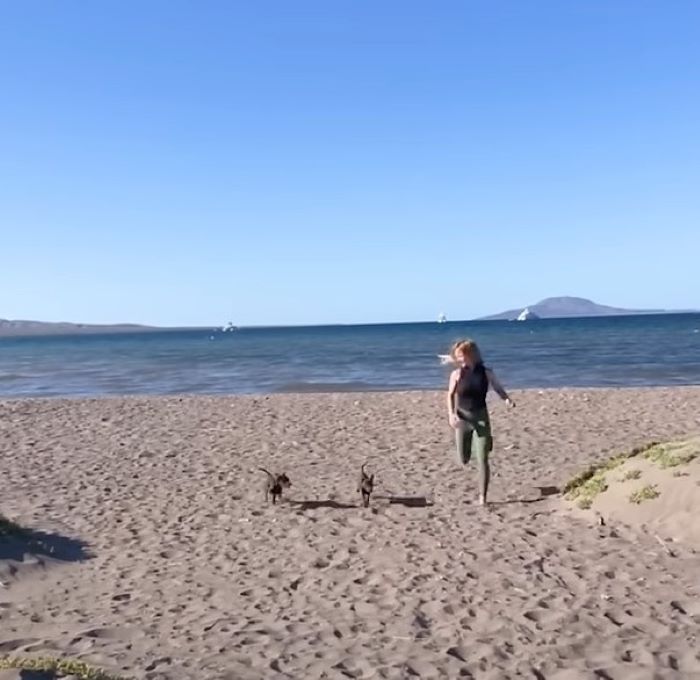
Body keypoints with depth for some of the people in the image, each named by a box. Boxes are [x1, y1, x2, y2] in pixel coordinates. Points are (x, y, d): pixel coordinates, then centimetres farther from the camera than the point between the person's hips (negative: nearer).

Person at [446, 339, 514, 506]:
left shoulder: (486, 373, -6)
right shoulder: (457, 374, -6)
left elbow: (498, 389, 5)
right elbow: (450, 395, 1)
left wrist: (508, 400, -15)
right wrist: (451, 414, -13)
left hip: (481, 418, -1)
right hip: (462, 418, 1)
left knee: (482, 460, -5)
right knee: (463, 460, 8)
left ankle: (482, 497, 3)